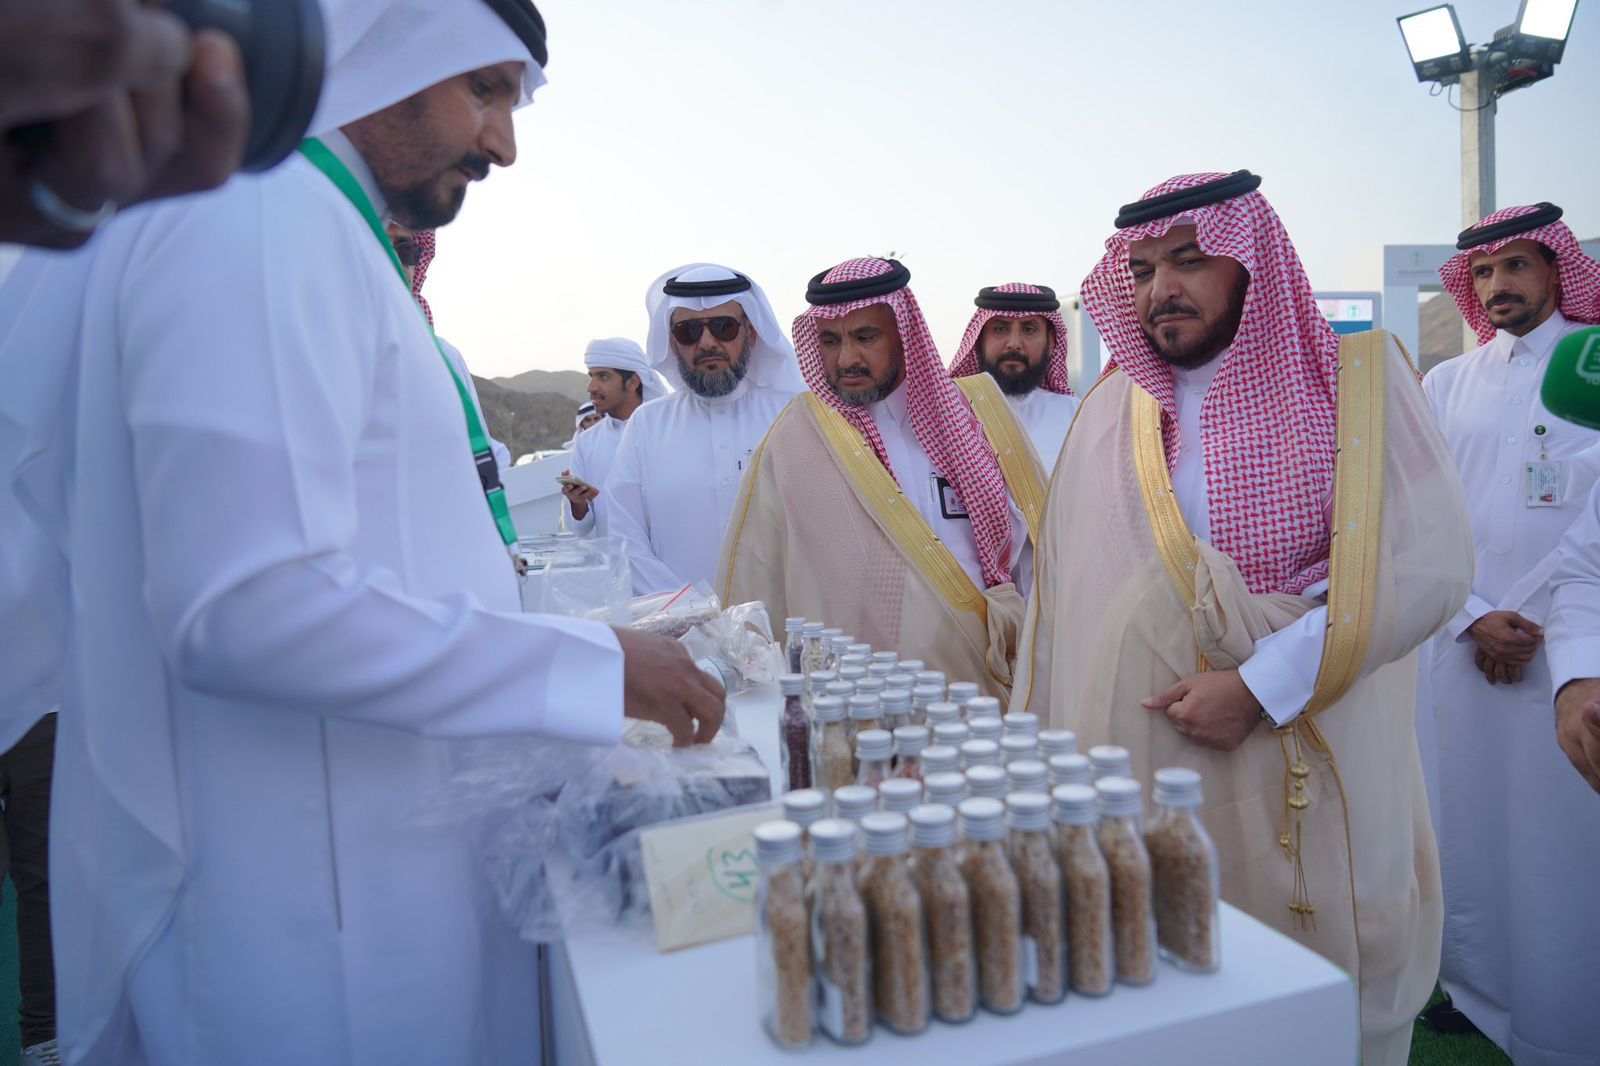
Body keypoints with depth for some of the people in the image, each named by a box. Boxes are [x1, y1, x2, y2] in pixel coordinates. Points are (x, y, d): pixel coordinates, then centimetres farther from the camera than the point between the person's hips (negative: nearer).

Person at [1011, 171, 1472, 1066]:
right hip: (1136, 786, 3)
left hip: (1306, 785, -2)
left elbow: (1428, 563, -12)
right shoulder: (1112, 410, 8)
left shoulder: (1359, 384, -1)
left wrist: (1261, 685, -18)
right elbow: (1060, 598, 7)